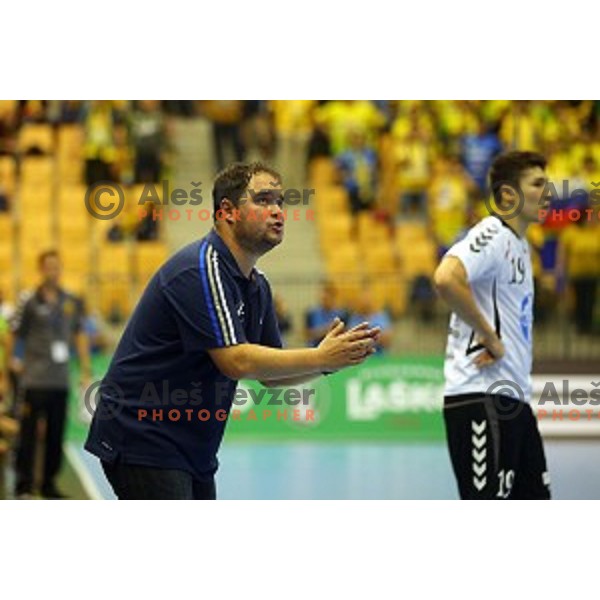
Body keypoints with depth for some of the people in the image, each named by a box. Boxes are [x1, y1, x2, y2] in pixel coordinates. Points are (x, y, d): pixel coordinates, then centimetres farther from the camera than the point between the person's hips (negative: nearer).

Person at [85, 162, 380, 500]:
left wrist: (329, 359, -5)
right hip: (142, 443, -10)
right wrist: (320, 358, -23)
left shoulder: (257, 286, 12)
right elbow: (236, 361, -27)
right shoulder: (201, 268, -19)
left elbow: (269, 375, 13)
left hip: (193, 451, 10)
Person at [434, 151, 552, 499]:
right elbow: (446, 278, -30)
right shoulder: (492, 235, -11)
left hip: (514, 398, 10)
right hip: (481, 397, -10)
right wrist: (490, 338, -21)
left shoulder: (520, 245, 19)